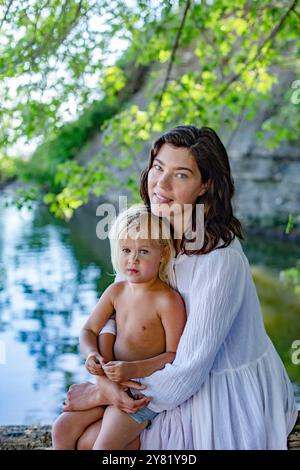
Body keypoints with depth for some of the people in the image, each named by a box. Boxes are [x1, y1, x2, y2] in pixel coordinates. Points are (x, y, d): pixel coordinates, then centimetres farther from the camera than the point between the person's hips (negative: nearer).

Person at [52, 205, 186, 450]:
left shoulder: (168, 300, -18)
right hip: (110, 382, 7)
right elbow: (89, 330, 11)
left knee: (104, 445, -20)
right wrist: (91, 354, -11)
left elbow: (175, 355, -18)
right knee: (62, 428, 1)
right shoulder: (116, 291, 2)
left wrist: (133, 369, -27)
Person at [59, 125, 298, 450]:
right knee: (88, 439, 10)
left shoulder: (220, 260, -31)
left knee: (94, 441, 0)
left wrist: (105, 393, -16)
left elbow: (188, 370, -26)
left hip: (227, 399, -6)